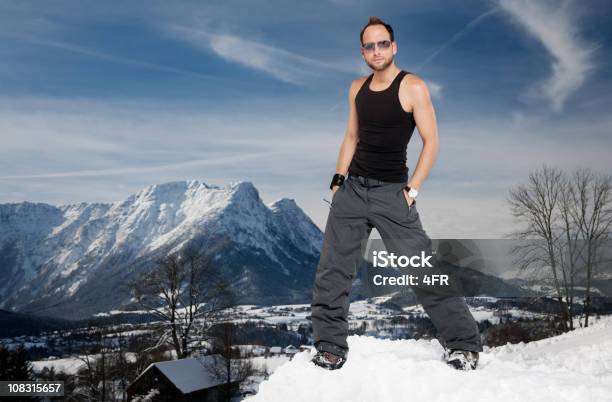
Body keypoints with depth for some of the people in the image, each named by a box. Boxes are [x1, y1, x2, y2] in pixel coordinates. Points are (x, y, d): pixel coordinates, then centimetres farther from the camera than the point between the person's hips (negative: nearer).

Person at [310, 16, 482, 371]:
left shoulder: (412, 87, -7)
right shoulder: (357, 88, 10)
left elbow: (431, 142, -8)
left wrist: (412, 190, -14)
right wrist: (339, 180, 9)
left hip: (391, 191, -5)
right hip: (351, 188, 6)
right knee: (332, 270, 3)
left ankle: (464, 344, 8)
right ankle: (331, 347, 15)